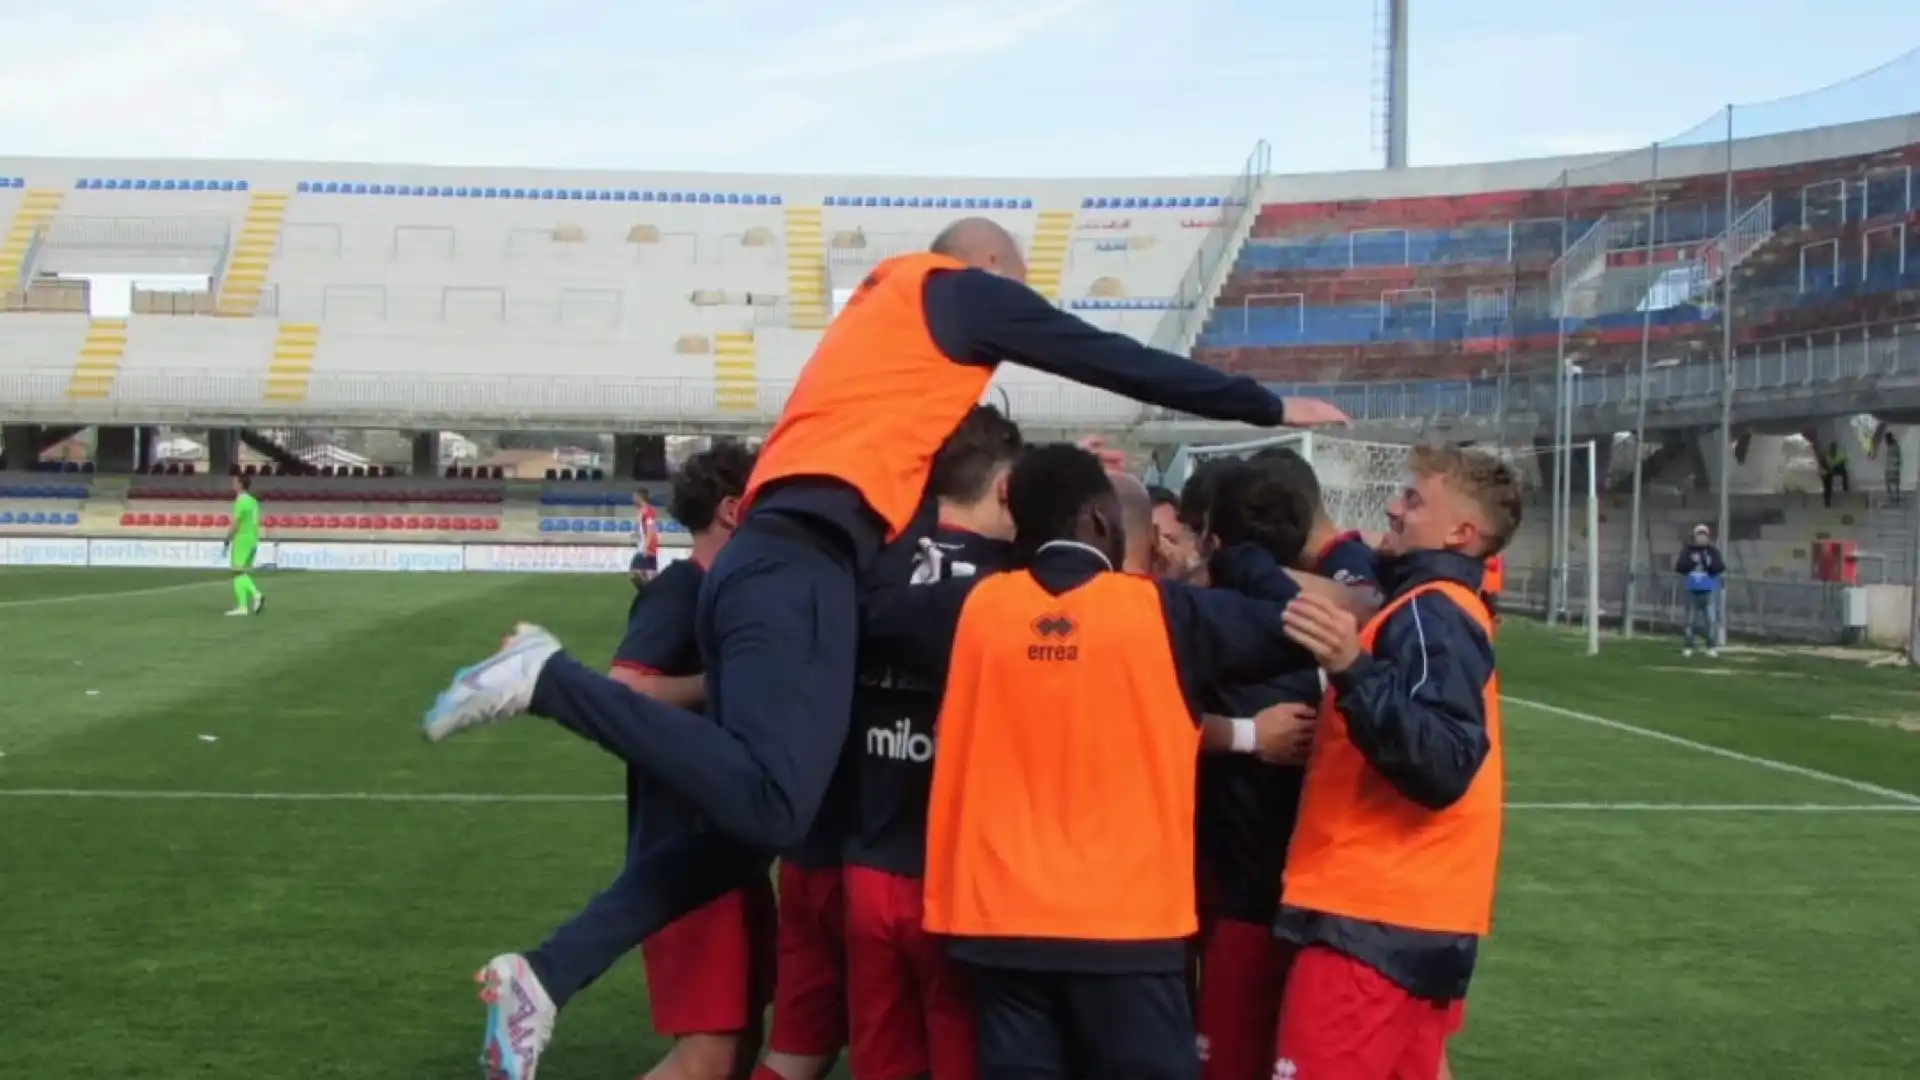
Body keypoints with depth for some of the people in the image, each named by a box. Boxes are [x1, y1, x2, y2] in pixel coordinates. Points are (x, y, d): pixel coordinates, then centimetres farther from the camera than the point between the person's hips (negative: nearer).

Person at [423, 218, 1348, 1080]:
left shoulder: (877, 311, 34)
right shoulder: (962, 291, 12)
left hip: (765, 552, 9)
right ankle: (547, 678, -19)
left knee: (741, 822, 8)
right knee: (769, 812, -22)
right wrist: (1272, 408, 23)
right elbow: (1124, 363, 14)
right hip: (807, 558, -9)